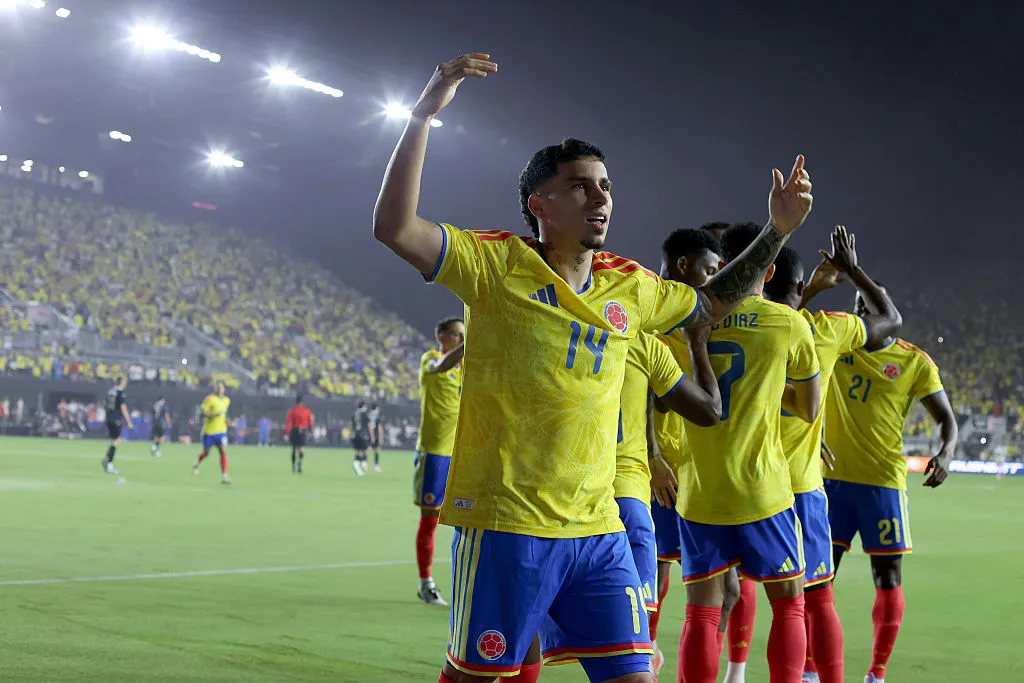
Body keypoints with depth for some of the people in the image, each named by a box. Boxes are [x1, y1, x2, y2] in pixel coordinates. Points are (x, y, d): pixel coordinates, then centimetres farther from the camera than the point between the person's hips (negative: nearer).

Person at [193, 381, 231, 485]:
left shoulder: (227, 400, 8)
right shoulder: (210, 399, -13)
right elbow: (203, 412, -16)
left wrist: (225, 420, 7)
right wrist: (213, 415, -31)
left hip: (221, 430, 4)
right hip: (209, 430, -4)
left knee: (223, 452, -11)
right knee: (206, 453, 12)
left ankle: (224, 476, -12)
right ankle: (197, 464, 45)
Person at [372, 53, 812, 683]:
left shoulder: (629, 287, 11)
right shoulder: (497, 264, -5)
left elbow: (714, 304, 28)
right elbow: (395, 228, -17)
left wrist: (777, 232, 20)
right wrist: (424, 116, -22)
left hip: (598, 529, 5)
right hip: (506, 523, -5)